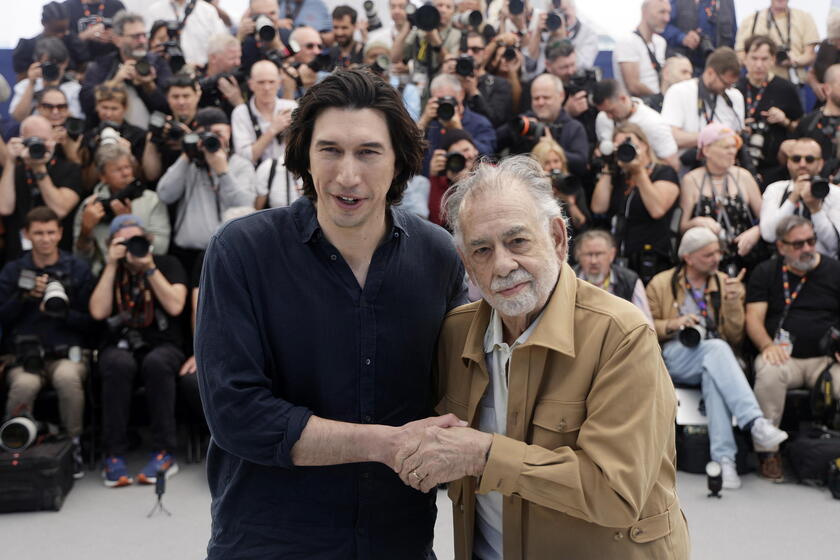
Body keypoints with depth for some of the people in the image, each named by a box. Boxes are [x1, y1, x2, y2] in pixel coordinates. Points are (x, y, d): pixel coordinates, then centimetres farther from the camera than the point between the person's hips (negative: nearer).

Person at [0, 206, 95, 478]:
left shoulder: (78, 270, 9)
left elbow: (90, 322, 5)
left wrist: (60, 312, -12)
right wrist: (26, 295, -8)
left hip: (66, 353, 0)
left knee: (67, 376, -37)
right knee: (25, 383, -35)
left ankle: (73, 444, -14)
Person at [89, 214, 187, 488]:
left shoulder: (167, 264, 4)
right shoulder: (108, 271, 8)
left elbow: (175, 306, -11)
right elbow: (98, 312, -9)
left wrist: (150, 268, -13)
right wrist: (112, 265, -9)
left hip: (162, 345, -1)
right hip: (120, 346, 1)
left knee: (157, 363, -37)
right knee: (118, 363, -35)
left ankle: (164, 453, -30)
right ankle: (114, 455, -29)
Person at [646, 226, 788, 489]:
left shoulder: (727, 284, 15)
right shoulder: (661, 284, 10)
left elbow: (735, 338, 10)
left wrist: (733, 303, -5)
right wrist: (673, 324, -12)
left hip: (715, 359, 2)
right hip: (674, 359, -2)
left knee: (713, 377, -37)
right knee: (716, 347, -35)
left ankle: (724, 458, -43)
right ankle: (756, 423, -45)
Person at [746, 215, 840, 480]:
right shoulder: (766, 272, 11)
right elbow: (754, 317, 3)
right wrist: (767, 345, -17)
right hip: (784, 357, -1)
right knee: (769, 372, -34)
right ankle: (768, 450, -20)